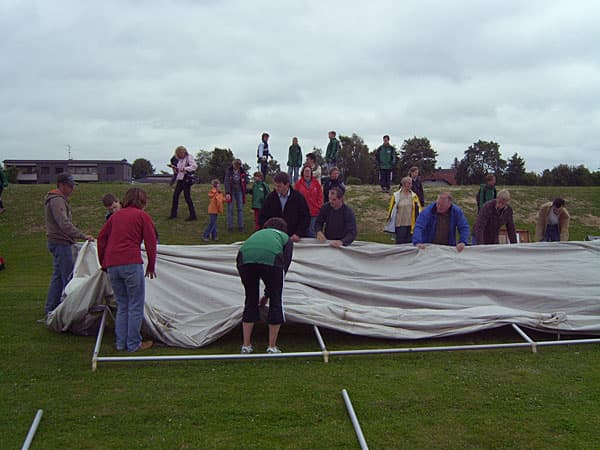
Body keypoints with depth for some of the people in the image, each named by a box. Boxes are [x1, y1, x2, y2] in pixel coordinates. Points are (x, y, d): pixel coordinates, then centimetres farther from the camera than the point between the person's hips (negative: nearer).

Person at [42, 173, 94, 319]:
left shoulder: (59, 199, 18)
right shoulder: (57, 201, -16)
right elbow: (65, 224, -27)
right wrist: (83, 236, -30)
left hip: (56, 242, 11)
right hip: (61, 243, -11)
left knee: (58, 277, 14)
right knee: (68, 277, -8)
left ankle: (50, 310, 19)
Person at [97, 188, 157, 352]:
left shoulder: (116, 215, 19)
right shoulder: (142, 216, 5)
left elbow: (101, 237, 18)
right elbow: (150, 242, 1)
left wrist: (103, 263, 24)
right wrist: (151, 265, 11)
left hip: (112, 265, 6)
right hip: (131, 263, -5)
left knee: (122, 305, 15)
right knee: (136, 305, 3)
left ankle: (121, 343, 17)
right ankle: (134, 344, 6)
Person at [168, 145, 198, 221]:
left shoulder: (189, 157, -8)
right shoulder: (180, 160, 15)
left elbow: (194, 166, -19)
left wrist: (185, 169, -26)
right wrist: (176, 168, 2)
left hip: (187, 179, -8)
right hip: (180, 179, 8)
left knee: (187, 197, -7)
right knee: (175, 195, 9)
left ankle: (193, 215, -1)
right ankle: (173, 214, 21)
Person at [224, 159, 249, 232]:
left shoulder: (242, 171, -2)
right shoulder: (229, 170, -10)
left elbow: (246, 181, 11)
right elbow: (227, 182, -15)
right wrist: (227, 193, -22)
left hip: (239, 191, 2)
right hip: (231, 191, -2)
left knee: (240, 208, 1)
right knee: (230, 209, -2)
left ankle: (240, 226, 7)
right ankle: (230, 227, 3)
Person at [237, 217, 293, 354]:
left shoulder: (258, 233, 39)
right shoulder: (286, 238, 32)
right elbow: (285, 265, 20)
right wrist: (268, 291, 28)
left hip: (245, 257, 3)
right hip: (271, 259, -3)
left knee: (250, 300, 21)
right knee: (276, 301, 16)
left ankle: (246, 345, 26)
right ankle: (272, 347, 20)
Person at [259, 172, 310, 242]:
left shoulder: (298, 197, -3)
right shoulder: (270, 198, 1)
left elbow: (305, 218, -1)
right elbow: (262, 218, 6)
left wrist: (298, 234, -10)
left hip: (293, 238, -1)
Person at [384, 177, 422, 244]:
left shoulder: (414, 196, 7)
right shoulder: (396, 196, 0)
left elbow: (419, 209, 9)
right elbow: (391, 209, 4)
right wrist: (389, 218, 3)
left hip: (411, 225, 3)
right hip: (400, 225, -3)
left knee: (410, 243, 6)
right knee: (400, 243, 1)